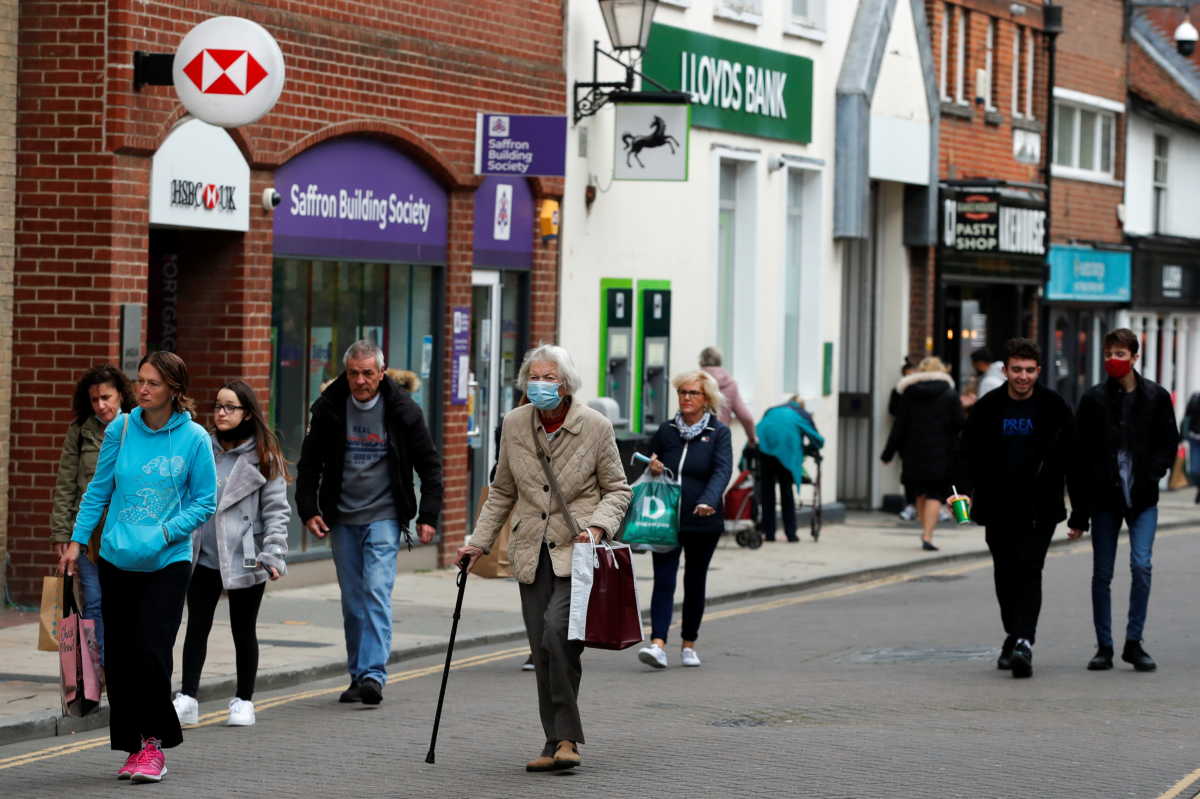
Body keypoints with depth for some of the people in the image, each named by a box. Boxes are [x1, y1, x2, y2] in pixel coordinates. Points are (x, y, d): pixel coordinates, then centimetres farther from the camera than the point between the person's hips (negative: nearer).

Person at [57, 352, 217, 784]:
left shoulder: (194, 439, -6)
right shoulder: (120, 429, 0)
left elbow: (205, 502, -1)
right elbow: (99, 489, 9)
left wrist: (165, 533, -13)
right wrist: (77, 541, 6)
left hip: (168, 562, -3)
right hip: (117, 558, 3)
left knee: (151, 651, -12)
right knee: (119, 656, 4)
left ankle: (153, 743, 3)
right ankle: (133, 746, 15)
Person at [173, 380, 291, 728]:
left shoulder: (263, 457, -1)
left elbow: (276, 509, -3)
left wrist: (273, 554, -13)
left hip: (244, 559, -3)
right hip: (203, 556, 3)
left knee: (243, 631, 7)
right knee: (197, 627, 1)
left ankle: (243, 701, 17)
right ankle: (187, 699, 4)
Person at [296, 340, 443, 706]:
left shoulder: (402, 409, -5)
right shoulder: (330, 407, -1)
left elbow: (429, 465, 3)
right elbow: (309, 462, 10)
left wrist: (428, 516, -3)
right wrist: (308, 510, 1)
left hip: (383, 515, -3)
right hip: (342, 518, 3)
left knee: (377, 592, -15)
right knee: (352, 601, 7)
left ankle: (373, 675, -20)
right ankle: (358, 677, 15)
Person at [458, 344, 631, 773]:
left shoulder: (595, 427, -5)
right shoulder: (514, 424, 5)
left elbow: (617, 489, 4)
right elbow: (502, 492, 16)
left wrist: (597, 526, -13)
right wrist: (479, 541, 10)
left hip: (577, 549, -4)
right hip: (533, 552, 4)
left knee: (558, 631, -22)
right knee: (543, 649, 2)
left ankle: (566, 737, -15)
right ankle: (555, 742, 11)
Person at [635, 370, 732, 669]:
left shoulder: (718, 433, -1)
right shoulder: (666, 431, 8)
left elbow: (722, 471, -15)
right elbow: (648, 467, 21)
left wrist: (708, 501, -33)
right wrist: (652, 468, -4)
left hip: (703, 522, -1)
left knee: (695, 582, 10)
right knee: (663, 580, -10)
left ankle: (689, 644, 22)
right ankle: (658, 644, -19)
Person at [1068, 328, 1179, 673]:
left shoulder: (1156, 397, 2)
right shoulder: (1094, 399, 1)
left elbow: (1169, 443, 9)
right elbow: (1080, 456, 2)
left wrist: (1151, 475, -10)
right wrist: (1079, 512, -1)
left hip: (1142, 500, -1)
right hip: (1104, 498, 1)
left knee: (1141, 565, -12)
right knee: (1102, 575, 3)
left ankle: (1134, 642, -1)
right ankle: (1104, 647, 12)